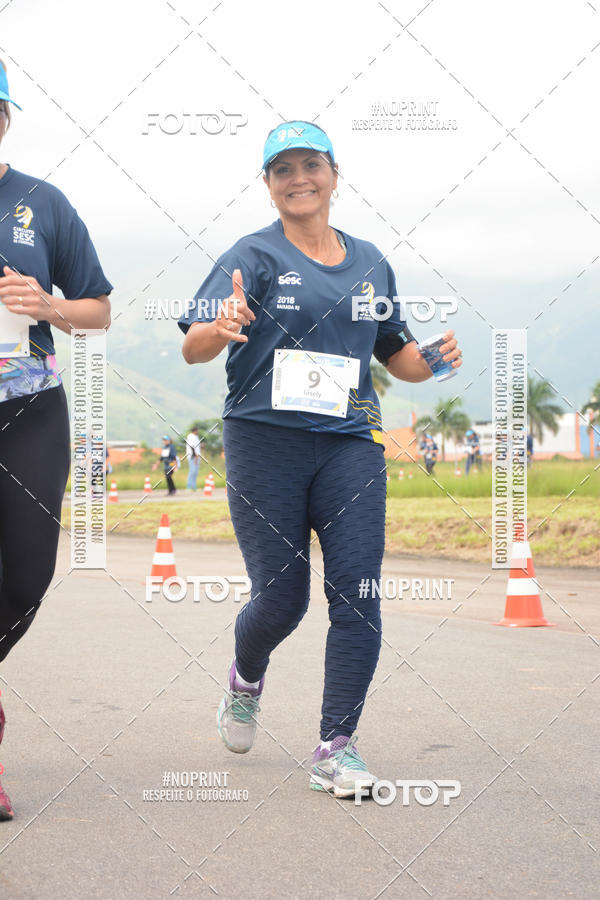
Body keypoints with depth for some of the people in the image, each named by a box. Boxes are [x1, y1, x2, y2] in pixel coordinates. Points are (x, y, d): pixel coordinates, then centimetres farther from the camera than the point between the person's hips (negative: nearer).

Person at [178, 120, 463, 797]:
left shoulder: (369, 261, 15)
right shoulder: (254, 256, 1)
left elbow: (395, 354, 23)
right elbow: (192, 347, -10)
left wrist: (432, 360, 1)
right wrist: (222, 329, -33)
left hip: (350, 442, 3)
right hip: (265, 439, -3)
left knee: (356, 590, -8)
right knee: (281, 598, -3)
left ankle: (336, 747, 0)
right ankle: (247, 677, 32)